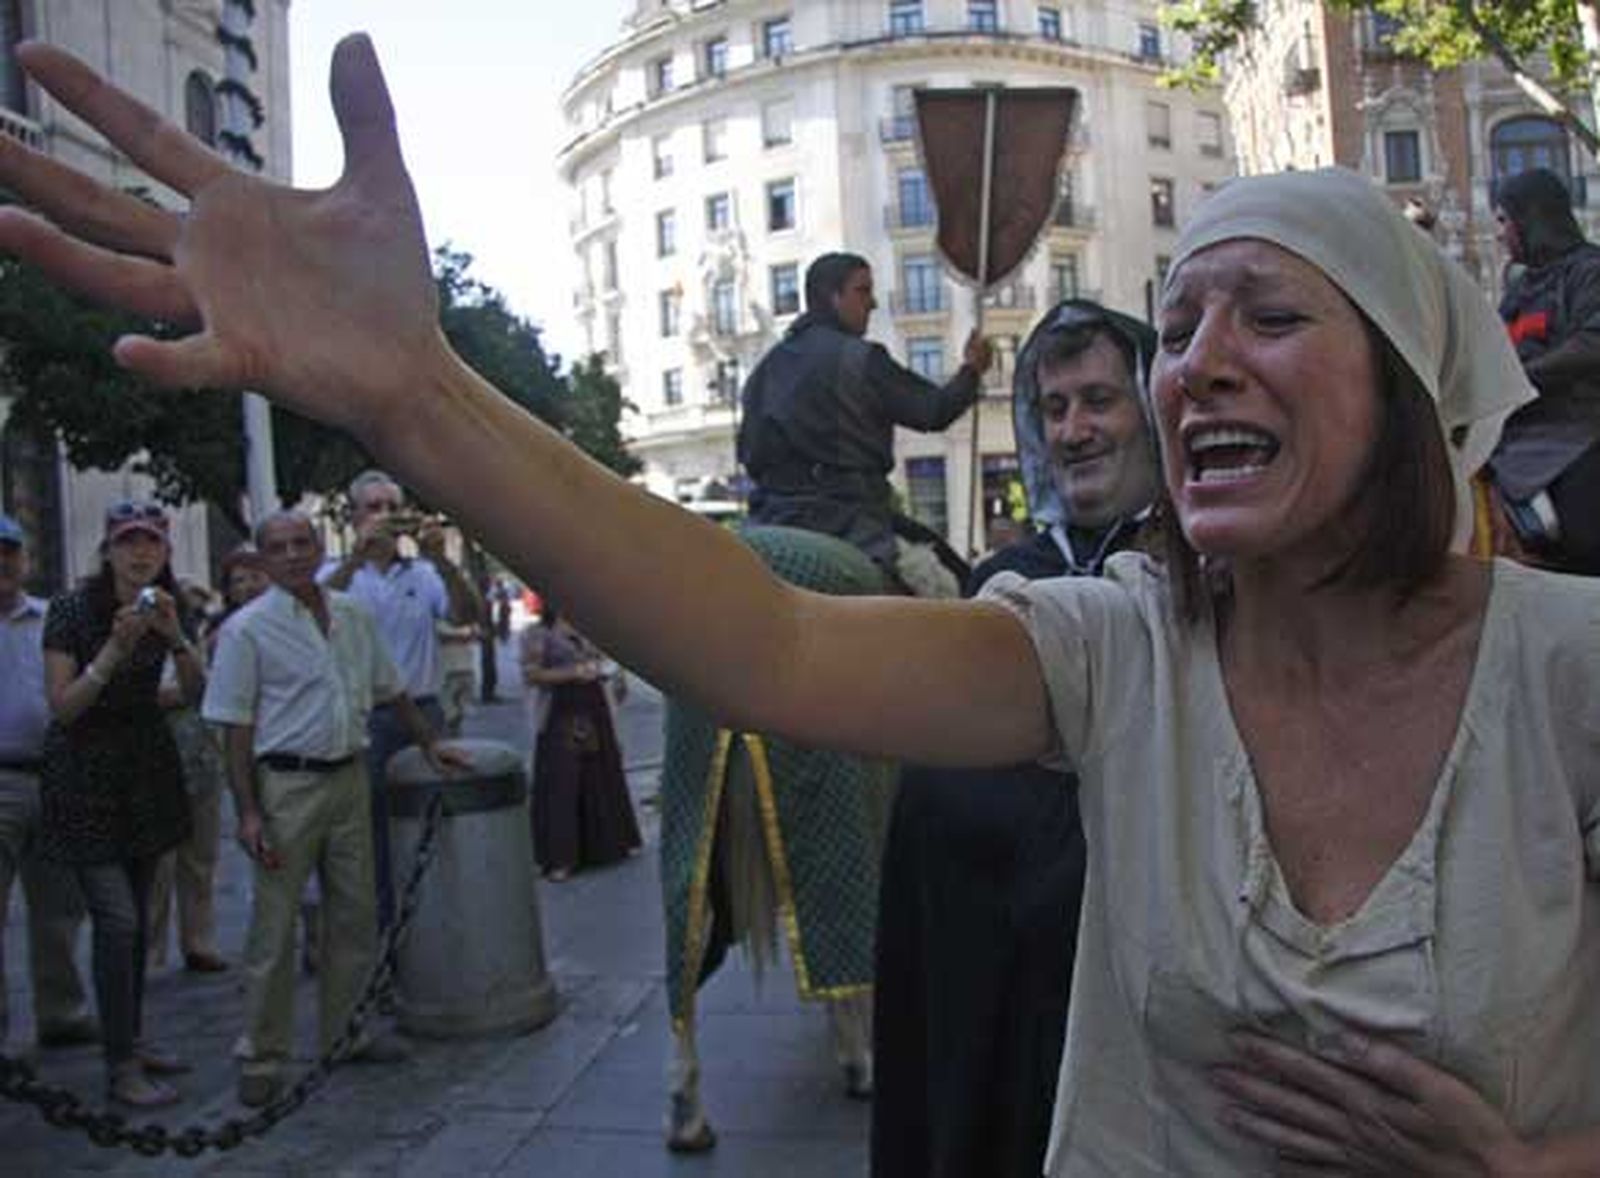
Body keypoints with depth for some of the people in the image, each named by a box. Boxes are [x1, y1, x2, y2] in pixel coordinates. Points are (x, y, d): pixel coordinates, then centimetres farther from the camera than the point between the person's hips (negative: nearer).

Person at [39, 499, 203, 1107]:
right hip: (86, 774, -5)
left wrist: (175, 635, -19)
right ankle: (120, 1068, 0)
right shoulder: (71, 610, -13)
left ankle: (131, 1038, 25)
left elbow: (197, 693, -4)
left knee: (136, 916, 12)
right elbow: (62, 706, -15)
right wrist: (115, 650, -26)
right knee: (116, 919, -9)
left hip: (147, 768, 5)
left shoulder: (166, 608, 3)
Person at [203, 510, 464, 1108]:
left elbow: (392, 690, 20)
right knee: (273, 928, 1)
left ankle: (343, 1030, 27)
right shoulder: (248, 628, -7)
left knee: (355, 915, 12)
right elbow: (236, 728, -9)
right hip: (286, 785, -5)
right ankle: (262, 1055, 14)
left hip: (349, 778, 6)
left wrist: (429, 744, 19)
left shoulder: (353, 616, 9)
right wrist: (247, 813, -14)